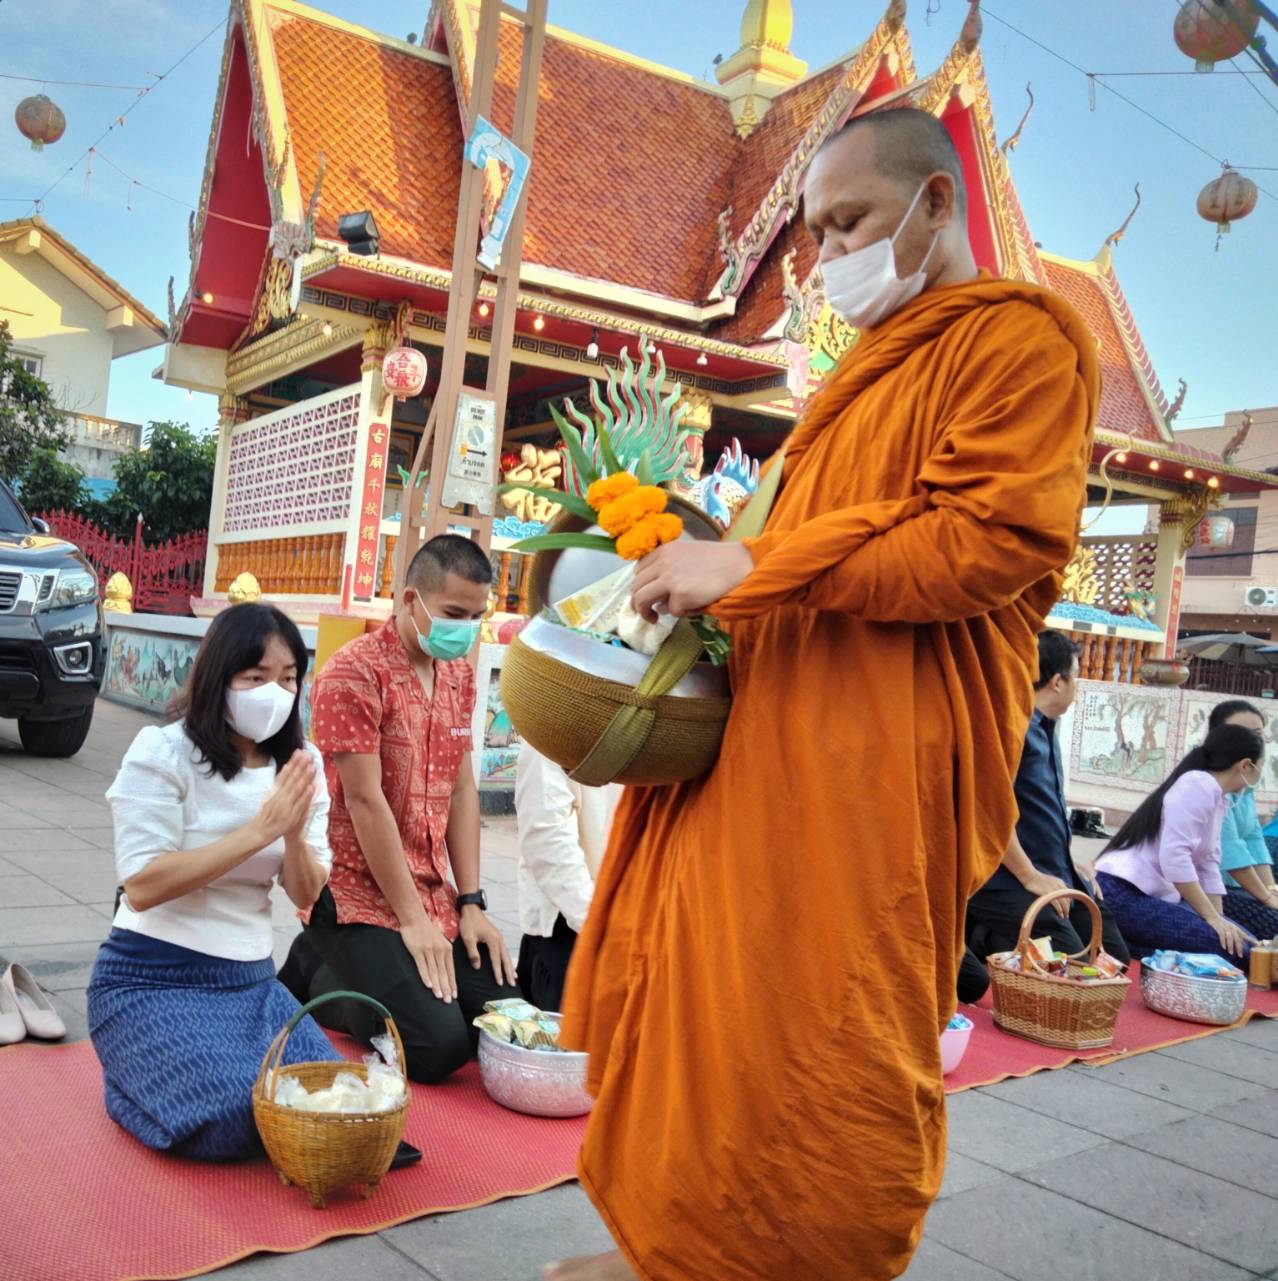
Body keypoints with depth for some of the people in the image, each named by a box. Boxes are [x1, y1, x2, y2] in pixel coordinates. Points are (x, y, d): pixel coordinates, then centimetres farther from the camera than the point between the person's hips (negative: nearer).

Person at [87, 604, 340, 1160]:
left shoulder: (298, 764, 3)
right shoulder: (162, 753, -12)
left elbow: (307, 895, 1)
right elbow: (141, 886, -21)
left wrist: (295, 835, -21)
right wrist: (259, 830, -24)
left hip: (251, 981, 5)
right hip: (151, 980, -5)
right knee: (233, 1118, -25)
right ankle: (135, 1079, 8)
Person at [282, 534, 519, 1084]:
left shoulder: (458, 674, 10)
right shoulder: (355, 672, -14)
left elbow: (462, 789, 9)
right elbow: (365, 801, -17)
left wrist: (470, 903, 3)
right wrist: (412, 919, -14)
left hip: (432, 896, 8)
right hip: (358, 895, -8)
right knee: (439, 1045, -19)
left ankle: (335, 971, 16)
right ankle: (316, 979, 8)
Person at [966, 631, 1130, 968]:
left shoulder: (1045, 727, 14)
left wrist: (1070, 865, 16)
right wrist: (1030, 877, -21)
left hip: (1057, 876, 10)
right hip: (1011, 882, -10)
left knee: (1114, 959, 13)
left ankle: (990, 935, 13)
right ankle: (982, 938, -2)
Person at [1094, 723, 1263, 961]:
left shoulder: (1219, 799, 17)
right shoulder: (1199, 785, -12)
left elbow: (1207, 868, 16)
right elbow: (1174, 858, -21)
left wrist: (1219, 920, 8)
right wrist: (1212, 917, -18)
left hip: (1159, 896, 10)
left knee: (1241, 939, 2)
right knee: (1235, 949, -18)